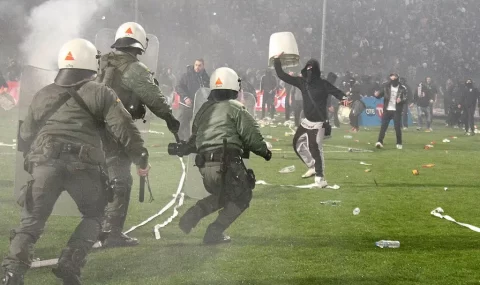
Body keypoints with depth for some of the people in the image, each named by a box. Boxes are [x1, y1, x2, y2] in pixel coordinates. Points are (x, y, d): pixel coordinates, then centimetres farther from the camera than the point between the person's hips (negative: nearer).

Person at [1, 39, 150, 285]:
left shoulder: (42, 95, 22)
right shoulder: (99, 93, 9)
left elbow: (25, 135, 26)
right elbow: (123, 127, 1)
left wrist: (31, 160, 41)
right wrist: (140, 159, 10)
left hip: (44, 163, 3)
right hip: (82, 165, -3)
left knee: (32, 219, 10)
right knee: (94, 215, 18)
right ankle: (70, 262, 2)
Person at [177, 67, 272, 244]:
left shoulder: (204, 110, 20)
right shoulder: (235, 108, 0)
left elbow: (195, 137, 21)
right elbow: (252, 135, -3)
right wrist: (264, 151, 13)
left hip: (204, 166, 7)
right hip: (227, 163, -7)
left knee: (223, 195, 28)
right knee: (242, 197, 13)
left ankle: (192, 215, 5)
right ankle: (214, 233, 3)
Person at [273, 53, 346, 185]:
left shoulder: (323, 84, -13)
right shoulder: (302, 82, 2)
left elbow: (336, 92, -26)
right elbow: (282, 75, 7)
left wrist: (344, 98, -47)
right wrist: (277, 61, 3)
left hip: (318, 122, -7)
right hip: (307, 121, 7)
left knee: (315, 148, -14)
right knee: (297, 143, 19)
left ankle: (320, 178, -9)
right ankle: (312, 167, 33)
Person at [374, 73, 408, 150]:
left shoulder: (402, 89, -2)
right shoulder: (386, 86, 3)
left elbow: (405, 99, -3)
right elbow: (381, 94, 5)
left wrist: (401, 100, -25)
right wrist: (377, 94, -18)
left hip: (397, 111, -2)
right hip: (387, 110, 2)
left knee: (397, 127, -2)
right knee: (383, 126, -7)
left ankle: (399, 143, 12)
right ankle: (380, 142, -11)